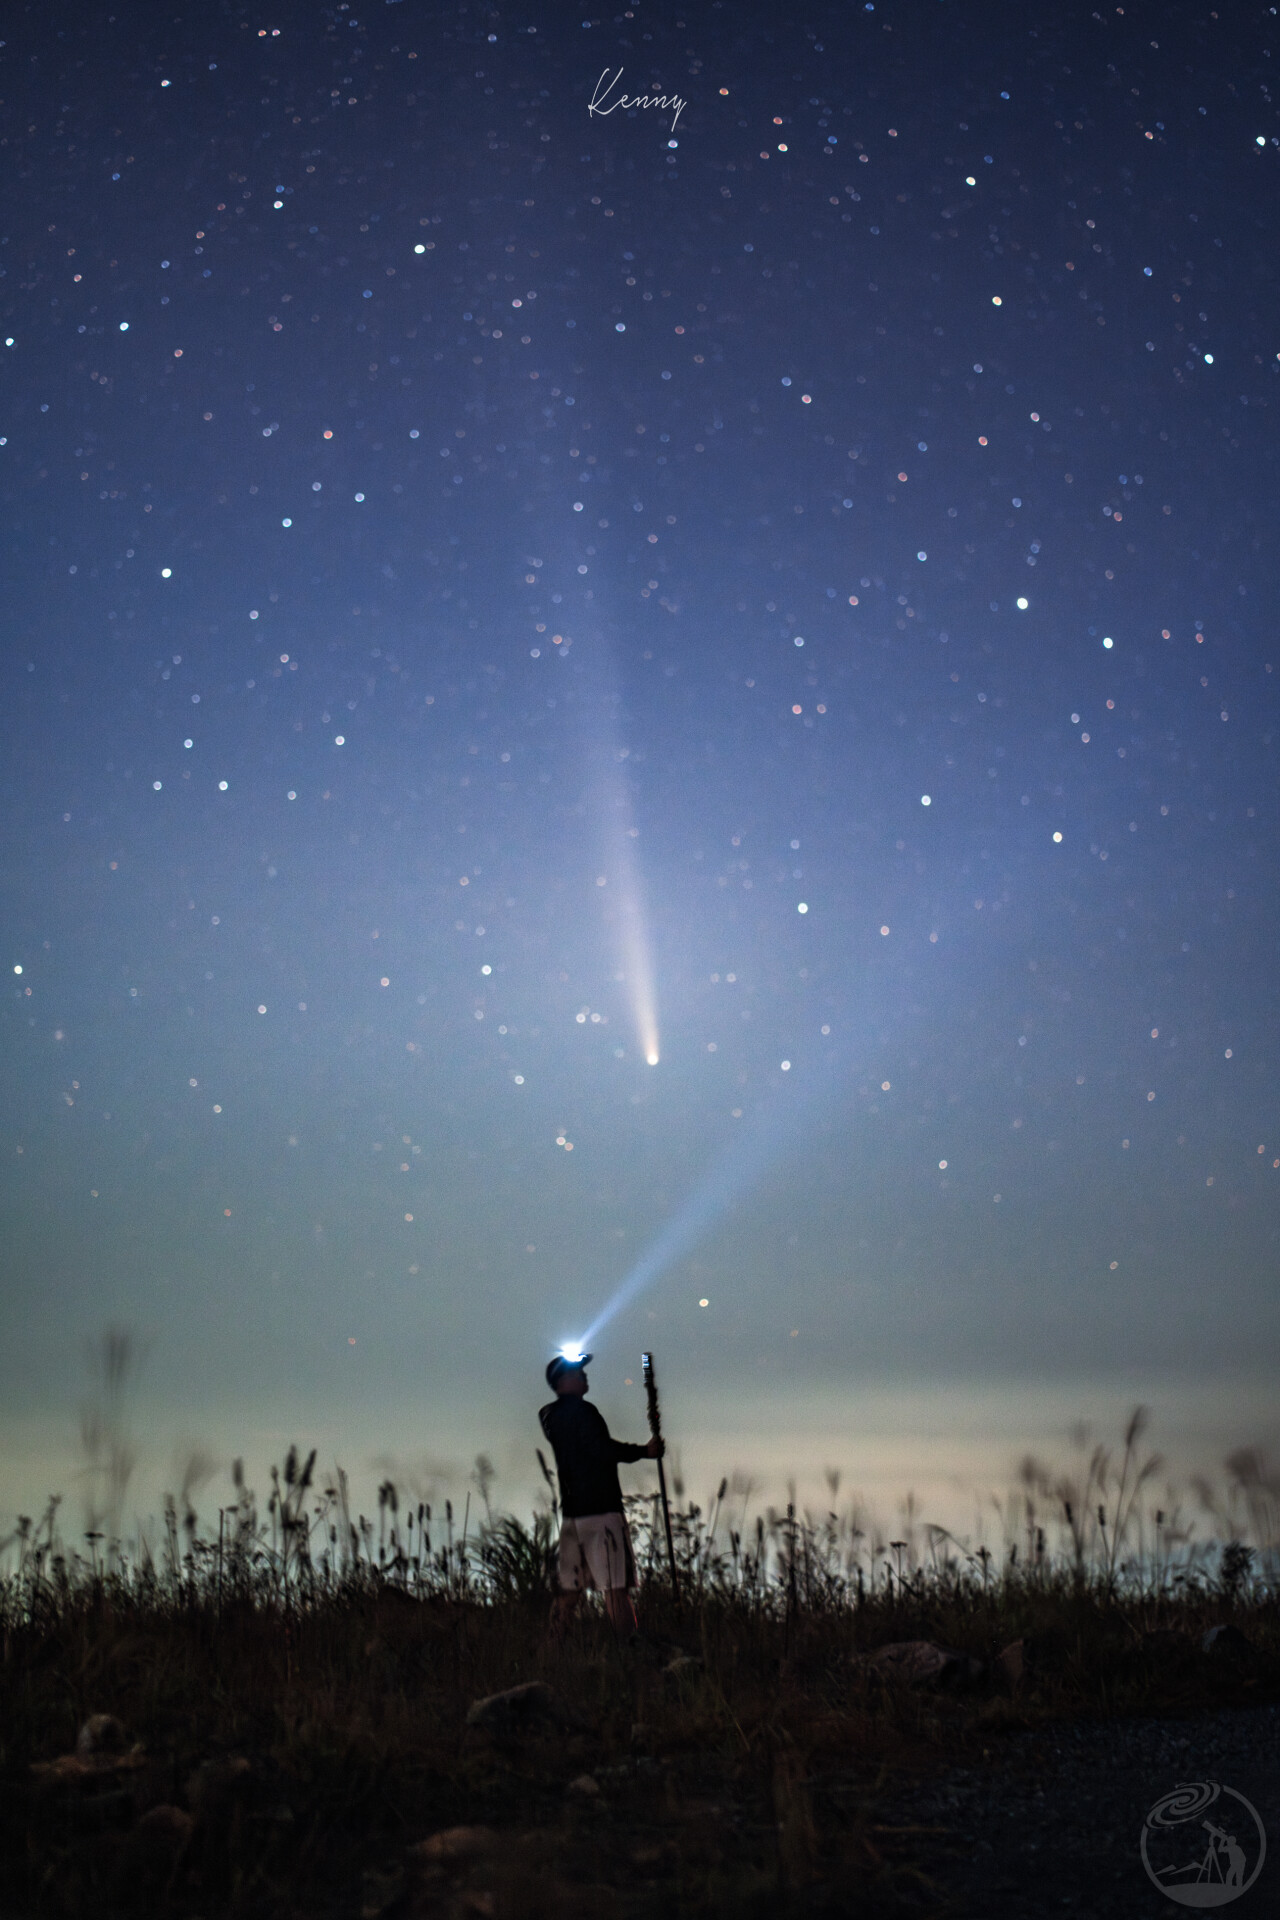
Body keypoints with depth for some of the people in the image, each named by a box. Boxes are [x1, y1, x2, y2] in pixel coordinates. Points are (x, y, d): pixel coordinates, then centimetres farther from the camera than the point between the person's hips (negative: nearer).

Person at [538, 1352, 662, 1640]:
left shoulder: (550, 1416, 14)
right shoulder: (582, 1411, -11)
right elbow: (603, 1450, -19)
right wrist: (644, 1451, -11)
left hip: (571, 1513, 8)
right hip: (601, 1510, -8)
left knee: (570, 1589, 13)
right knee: (616, 1588, -9)